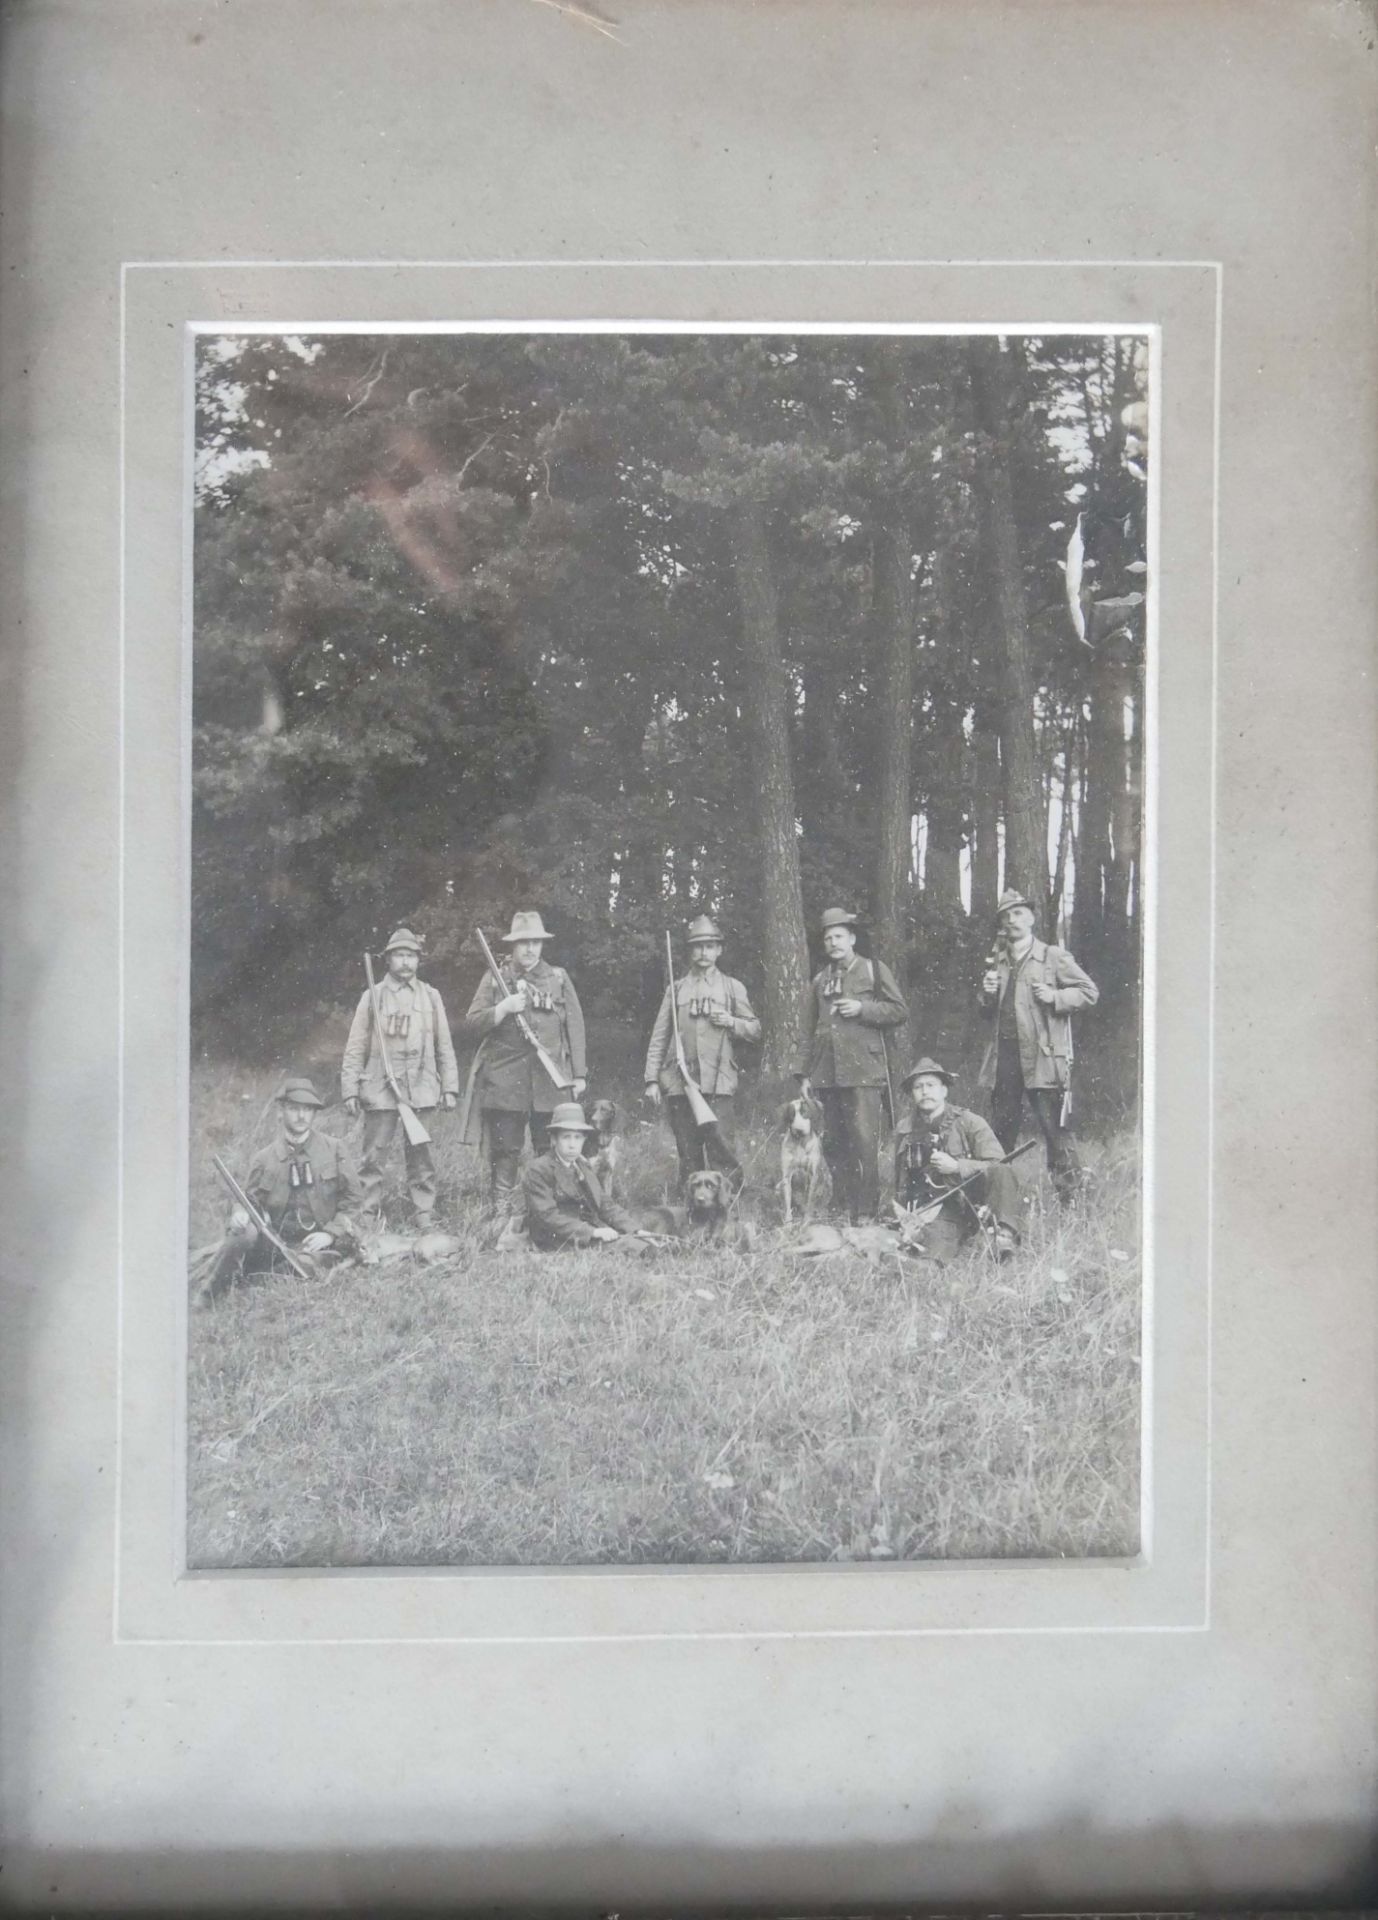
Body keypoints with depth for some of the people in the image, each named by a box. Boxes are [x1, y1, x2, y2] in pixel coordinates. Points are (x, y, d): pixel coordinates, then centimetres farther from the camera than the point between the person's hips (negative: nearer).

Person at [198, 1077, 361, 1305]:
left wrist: (331, 1232, -6)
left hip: (314, 1241, -1)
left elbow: (352, 1197, 7)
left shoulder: (334, 1149, 4)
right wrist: (240, 1214, -15)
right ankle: (206, 1296, -14)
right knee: (245, 1232, -31)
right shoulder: (264, 1158, 7)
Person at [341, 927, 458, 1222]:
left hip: (421, 1089, 1)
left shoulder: (431, 997, 10)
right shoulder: (372, 997, 5)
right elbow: (355, 1048, 5)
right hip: (380, 1089, -1)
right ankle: (368, 1217, 7)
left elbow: (445, 1047, 12)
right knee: (373, 1157, 0)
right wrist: (350, 1090, -1)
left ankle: (425, 1217, 8)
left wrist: (450, 1087, 6)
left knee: (420, 1156, 2)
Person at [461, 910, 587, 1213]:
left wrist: (579, 1074, 5)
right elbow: (471, 1023, 5)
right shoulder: (494, 979, 9)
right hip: (504, 1079, -1)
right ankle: (503, 1211, 6)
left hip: (550, 1079, 1)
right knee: (505, 1151, 0)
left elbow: (575, 1027, 10)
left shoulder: (559, 978, 11)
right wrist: (503, 1009, -12)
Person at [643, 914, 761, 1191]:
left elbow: (755, 1030, 13)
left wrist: (731, 1022, -8)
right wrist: (651, 1080, 3)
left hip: (717, 1081, -2)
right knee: (687, 1154, 4)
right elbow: (659, 1038, 11)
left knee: (720, 1147, -11)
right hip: (680, 1081, 2)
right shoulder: (676, 989, 14)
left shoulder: (732, 987, 12)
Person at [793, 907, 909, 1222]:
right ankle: (843, 1210, 10)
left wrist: (862, 1009, -10)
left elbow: (900, 1011, 4)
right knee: (834, 1145, 4)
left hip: (862, 1070, -4)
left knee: (864, 1142, -11)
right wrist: (803, 1073, 12)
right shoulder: (820, 980, 19)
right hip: (828, 1074, 5)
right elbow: (809, 1031, 19)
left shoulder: (874, 970, 7)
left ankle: (866, 1213, -8)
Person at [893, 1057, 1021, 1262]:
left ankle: (1004, 1235, -34)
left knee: (1003, 1172, -31)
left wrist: (956, 1166, -19)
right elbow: (901, 1182, 20)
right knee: (934, 1259, -31)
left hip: (970, 1195, 0)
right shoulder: (905, 1131, 9)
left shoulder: (969, 1122, 1)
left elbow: (997, 1166, -8)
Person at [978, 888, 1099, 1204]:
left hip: (1042, 1058, -5)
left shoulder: (1054, 957, 3)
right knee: (1001, 1132, 6)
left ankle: (1070, 1194, -3)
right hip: (1004, 1057, 5)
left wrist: (1055, 997, -13)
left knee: (1054, 1129, -8)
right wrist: (987, 995, 4)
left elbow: (1089, 991, 2)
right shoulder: (997, 962, 19)